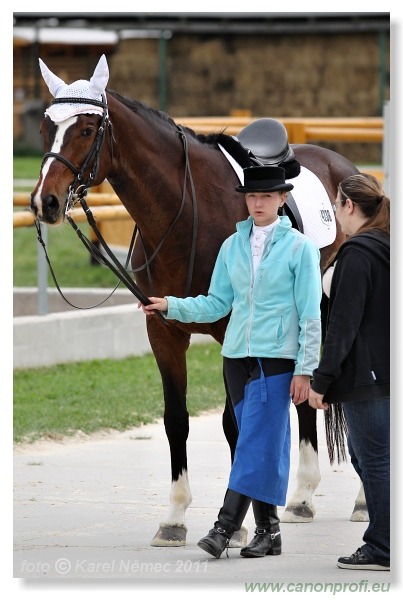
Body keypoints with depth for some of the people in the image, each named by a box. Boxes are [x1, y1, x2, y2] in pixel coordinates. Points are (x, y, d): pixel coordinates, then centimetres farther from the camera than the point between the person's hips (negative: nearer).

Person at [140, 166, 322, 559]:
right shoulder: (232, 246, 9)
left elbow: (310, 315, -4)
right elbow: (217, 304, 12)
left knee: (256, 442, -11)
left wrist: (304, 370, -8)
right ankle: (268, 531, 12)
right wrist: (171, 306, -3)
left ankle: (225, 526, -17)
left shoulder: (299, 247, -3)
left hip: (277, 357, -5)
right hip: (236, 356, 5)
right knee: (261, 443, 8)